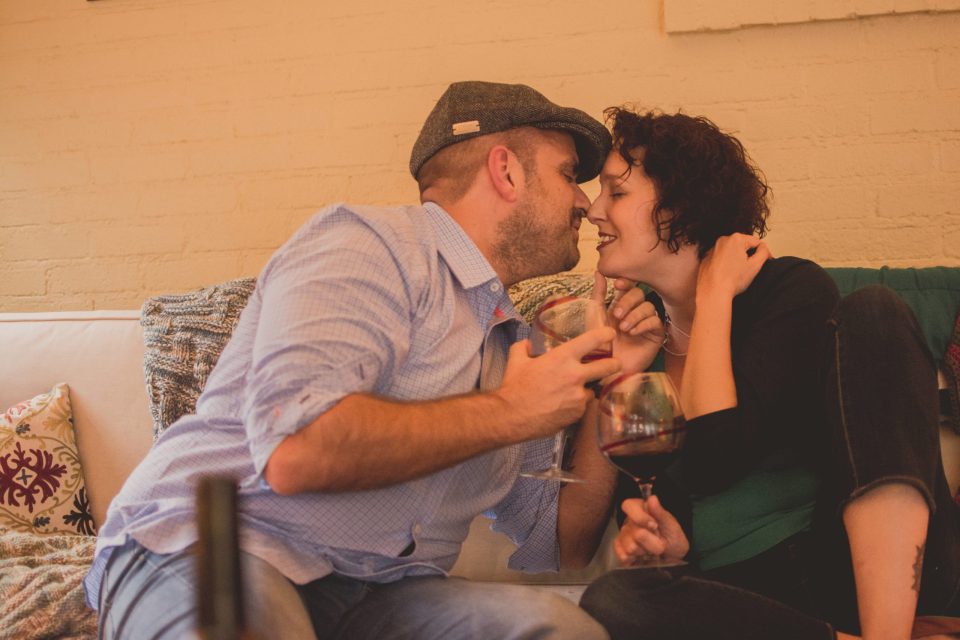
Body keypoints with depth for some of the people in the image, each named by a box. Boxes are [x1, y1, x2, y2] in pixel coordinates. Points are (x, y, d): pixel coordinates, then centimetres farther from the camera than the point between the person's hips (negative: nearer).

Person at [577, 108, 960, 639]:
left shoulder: (792, 290, -1)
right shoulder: (632, 328, 10)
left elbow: (713, 461, -16)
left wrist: (715, 296, -8)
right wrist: (664, 537, -7)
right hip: (737, 586, 2)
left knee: (871, 313, -21)